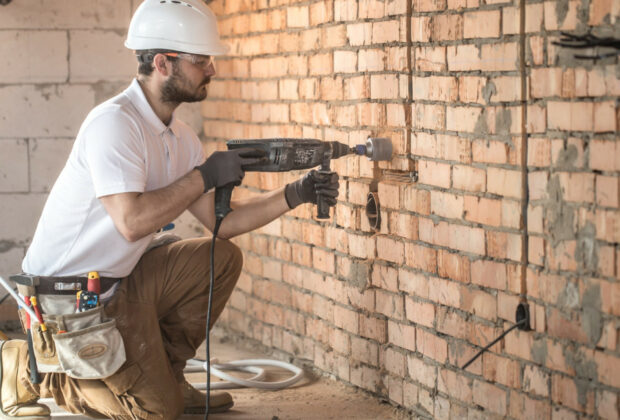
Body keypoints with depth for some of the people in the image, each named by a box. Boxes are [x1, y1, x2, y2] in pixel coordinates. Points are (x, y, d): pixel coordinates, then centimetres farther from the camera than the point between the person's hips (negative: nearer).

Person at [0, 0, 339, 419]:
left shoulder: (179, 136, 7)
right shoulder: (114, 122, -23)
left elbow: (220, 220, 6)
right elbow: (131, 222, -32)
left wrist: (294, 195, -6)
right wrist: (204, 176, -24)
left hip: (120, 280, 9)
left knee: (222, 259, 4)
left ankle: (164, 373, 13)